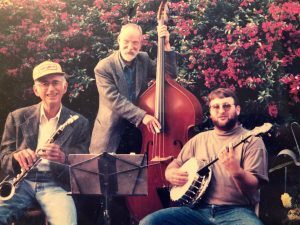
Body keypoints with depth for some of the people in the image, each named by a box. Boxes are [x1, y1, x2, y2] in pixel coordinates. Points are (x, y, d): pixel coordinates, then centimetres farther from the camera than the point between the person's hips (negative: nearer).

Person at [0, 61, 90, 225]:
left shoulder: (79, 123, 9)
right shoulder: (17, 117, 11)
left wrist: (63, 157, -20)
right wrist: (17, 156, -17)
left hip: (56, 184, -1)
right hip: (22, 181, 1)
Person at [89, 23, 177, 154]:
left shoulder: (144, 60, 5)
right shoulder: (104, 67, -10)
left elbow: (170, 74, -1)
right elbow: (114, 100, -20)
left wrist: (166, 45, -11)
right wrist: (142, 115, -31)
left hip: (138, 134, 4)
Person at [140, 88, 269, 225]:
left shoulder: (251, 141, 2)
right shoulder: (199, 139, 17)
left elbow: (253, 187, -7)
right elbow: (175, 165, 23)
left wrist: (237, 172, -28)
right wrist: (171, 174, -1)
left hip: (236, 211, -3)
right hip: (198, 209, 4)